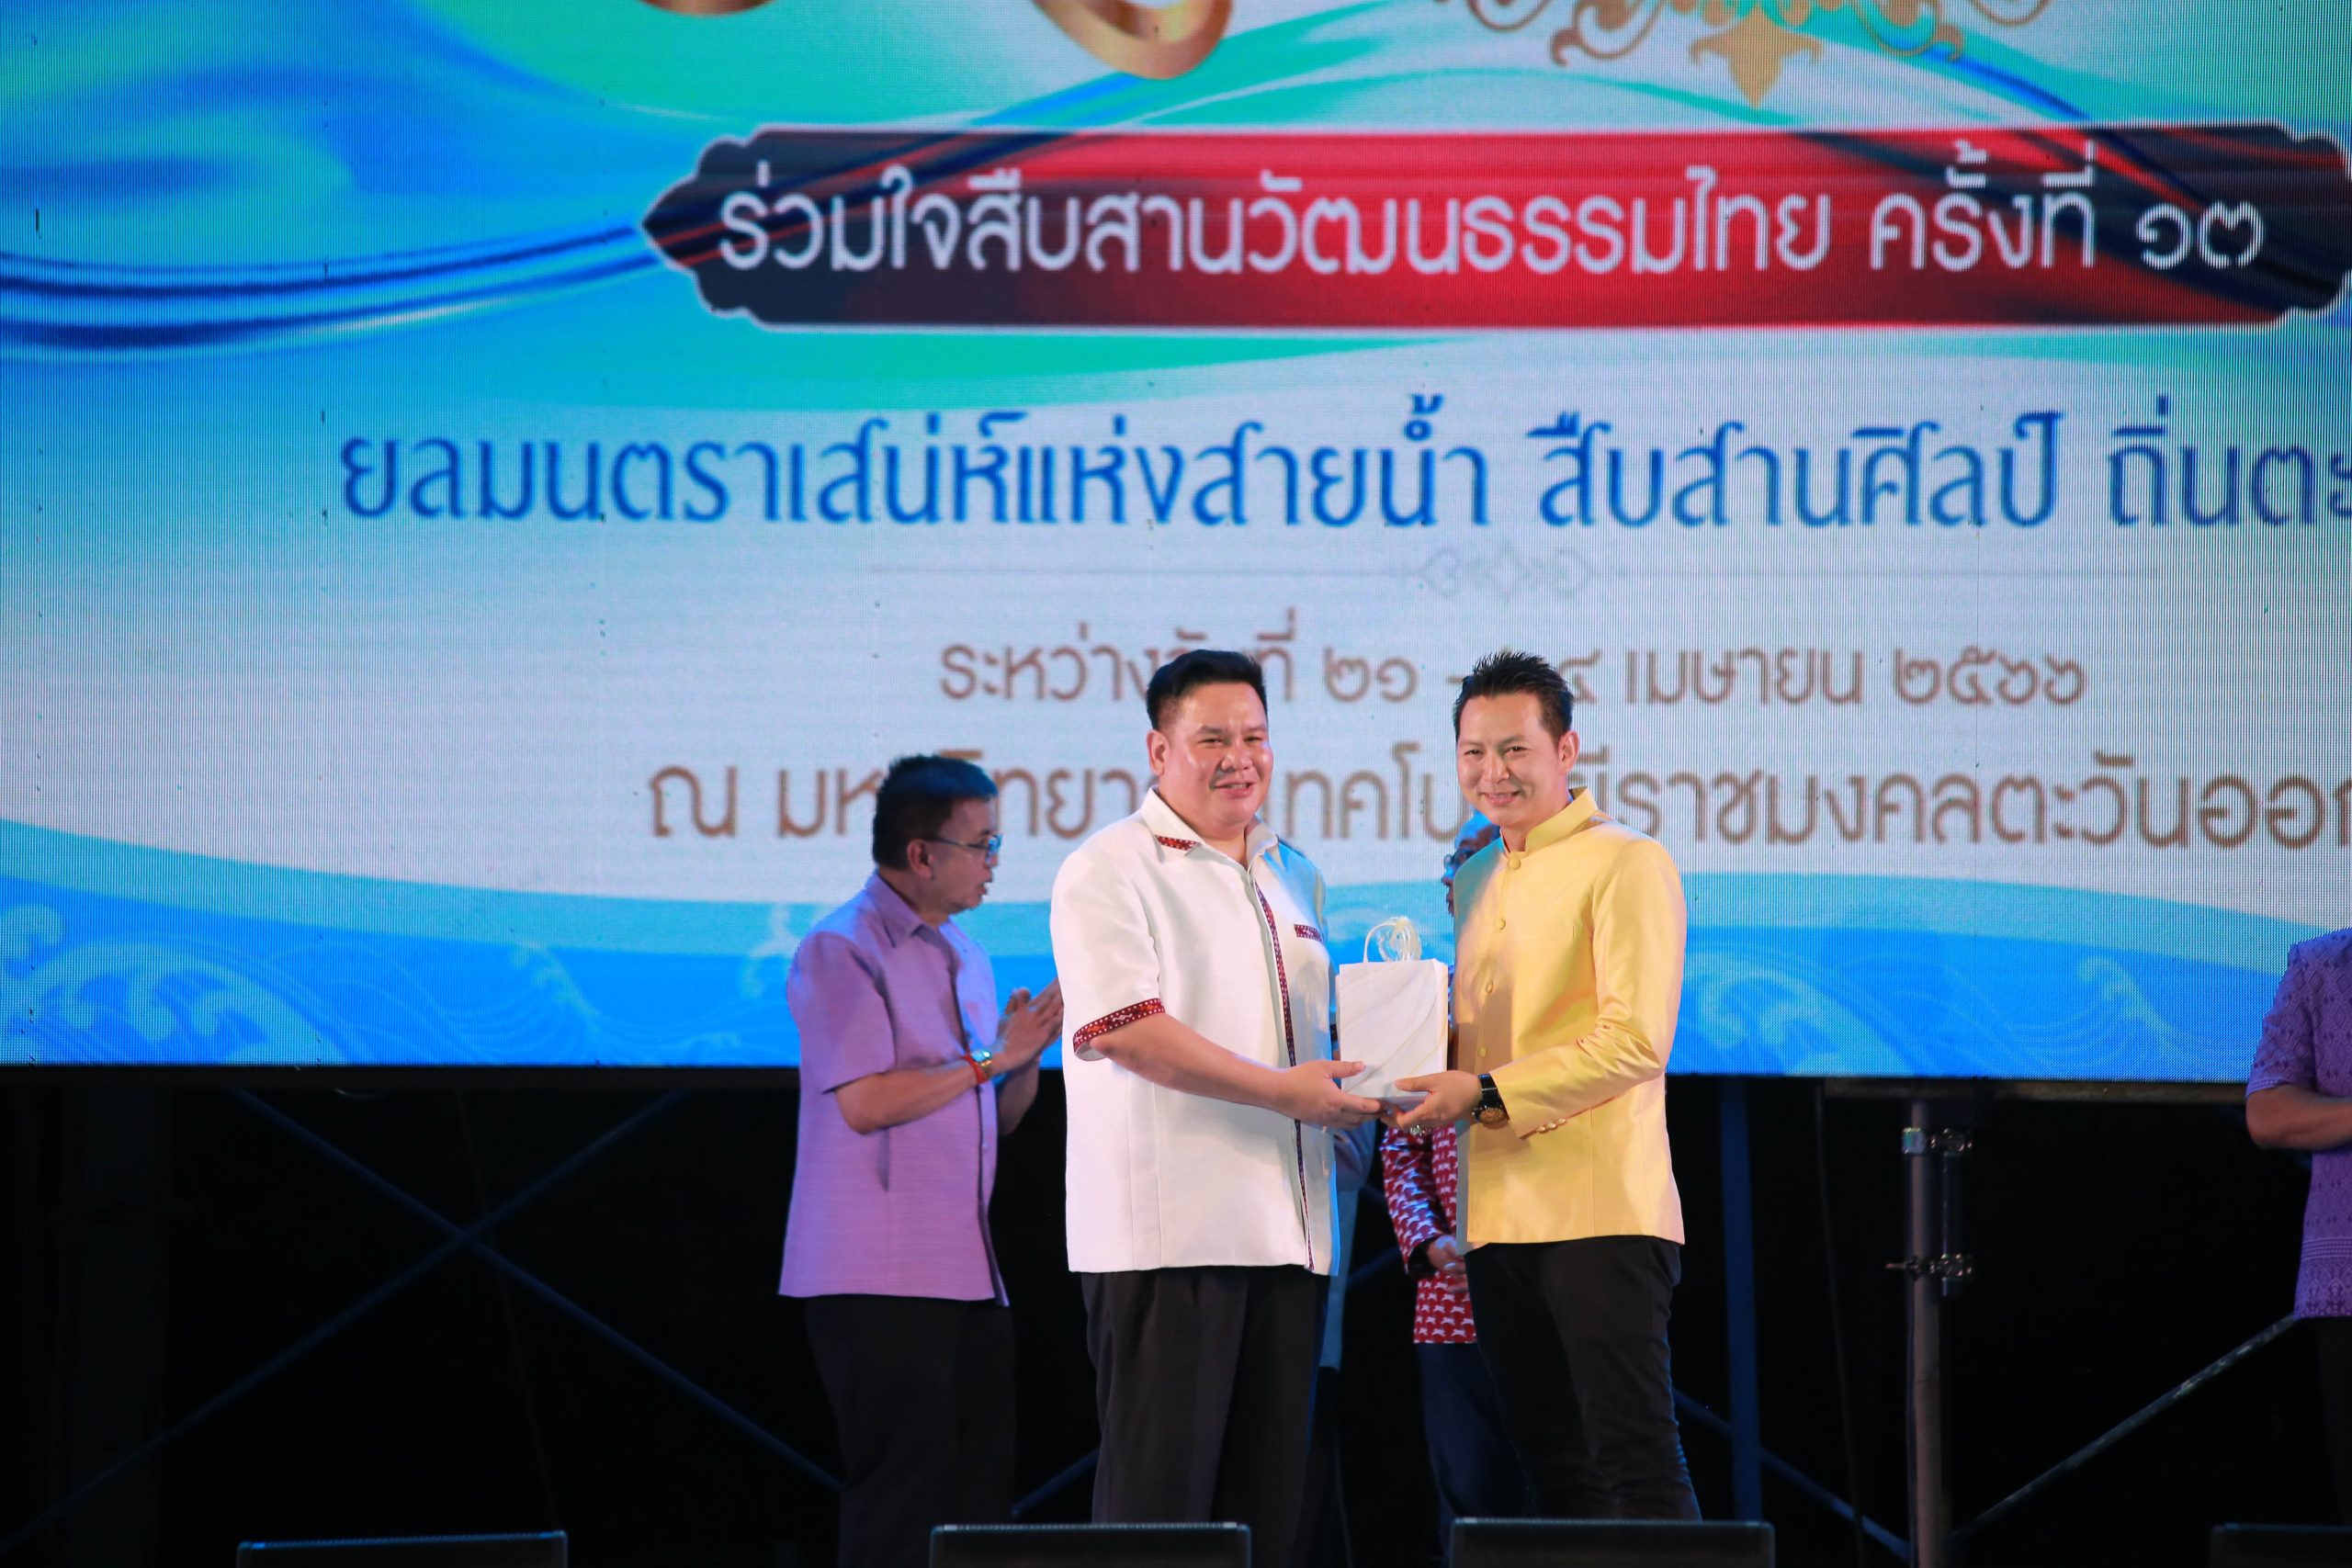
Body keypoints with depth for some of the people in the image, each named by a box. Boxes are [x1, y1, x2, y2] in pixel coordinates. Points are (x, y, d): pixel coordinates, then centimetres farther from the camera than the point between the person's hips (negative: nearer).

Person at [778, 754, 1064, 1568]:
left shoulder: (962, 955, 18)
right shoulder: (841, 950, -8)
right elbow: (865, 1102, -18)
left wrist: (1028, 1057, 1)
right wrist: (989, 1058, -11)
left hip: (968, 1276, 8)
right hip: (879, 1278, -8)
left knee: (980, 1493, 5)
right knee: (902, 1494, -9)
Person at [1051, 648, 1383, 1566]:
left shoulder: (1293, 878, 20)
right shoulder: (1110, 870, -4)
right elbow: (1124, 1027, -16)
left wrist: (1350, 1093, 7)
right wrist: (1280, 1090, -18)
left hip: (1282, 1235, 8)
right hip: (1168, 1236, -8)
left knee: (1270, 1491, 7)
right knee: (1159, 1489, -9)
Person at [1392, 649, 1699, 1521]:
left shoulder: (1624, 864, -5)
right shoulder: (1475, 882, 20)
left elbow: (1637, 1040, -14)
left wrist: (1483, 1091, -17)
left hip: (1600, 1211, -8)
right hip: (1497, 1214, 8)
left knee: (1634, 1461, -11)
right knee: (1554, 1467, 9)